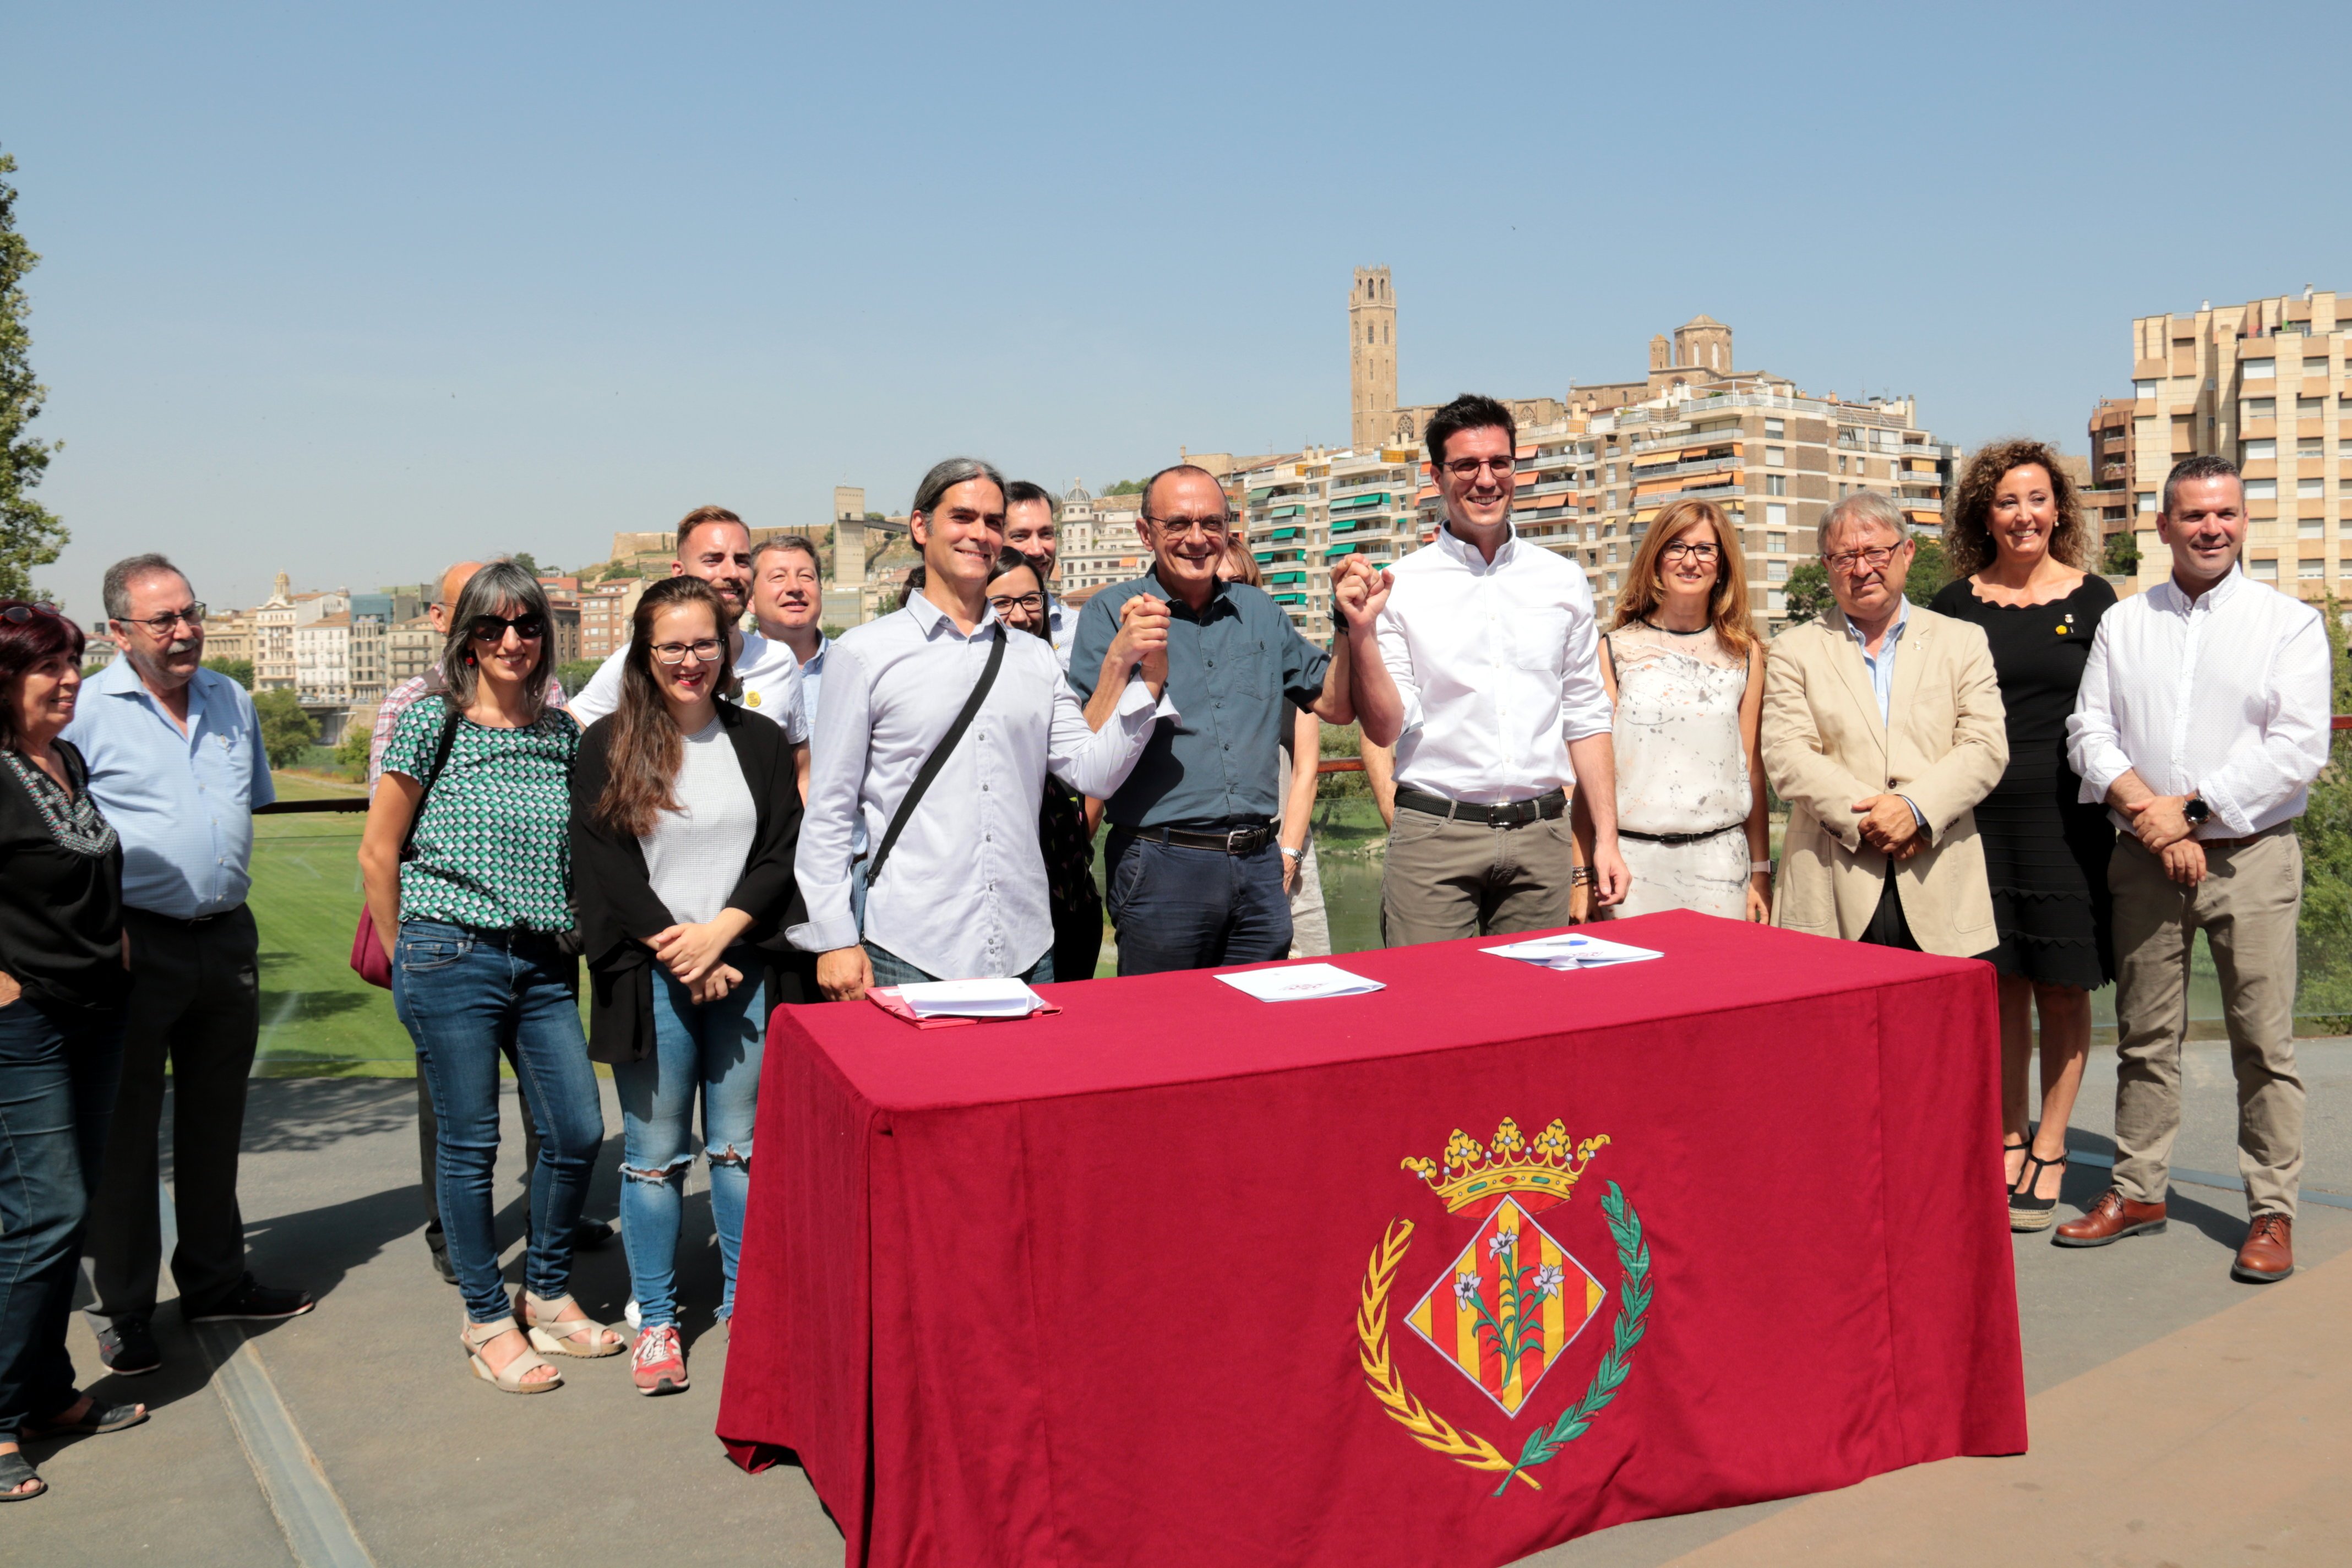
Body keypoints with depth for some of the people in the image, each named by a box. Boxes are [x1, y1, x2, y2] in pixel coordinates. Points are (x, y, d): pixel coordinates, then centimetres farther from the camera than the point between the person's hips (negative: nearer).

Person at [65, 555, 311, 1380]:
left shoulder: (232, 700, 9)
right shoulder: (86, 710, -8)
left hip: (228, 936, 6)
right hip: (137, 943, -5)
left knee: (215, 1120, 16)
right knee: (126, 1132, 3)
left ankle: (215, 1281, 30)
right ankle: (122, 1312, 15)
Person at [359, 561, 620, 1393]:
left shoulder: (563, 733, 9)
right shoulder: (431, 724, -4)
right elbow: (378, 853, -1)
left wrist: (567, 943, 14)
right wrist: (409, 958, 3)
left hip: (543, 963, 5)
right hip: (453, 958, -5)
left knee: (579, 1131, 5)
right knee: (470, 1142, 4)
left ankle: (548, 1295, 26)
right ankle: (486, 1319, 20)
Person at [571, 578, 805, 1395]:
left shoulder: (761, 742, 9)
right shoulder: (607, 746, 2)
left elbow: (782, 855, 4)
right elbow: (604, 869, -4)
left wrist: (720, 931, -11)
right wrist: (680, 954, -10)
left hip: (744, 969, 2)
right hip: (651, 978, -2)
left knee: (740, 1145, 8)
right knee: (655, 1155, 5)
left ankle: (746, 1301, 21)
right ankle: (655, 1320, 17)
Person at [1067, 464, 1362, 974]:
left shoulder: (1258, 611, 14)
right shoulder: (1111, 612, -1)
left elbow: (1337, 705, 17)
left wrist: (1352, 626, 3)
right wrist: (1119, 659, -21)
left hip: (1260, 868, 5)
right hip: (1161, 867, -4)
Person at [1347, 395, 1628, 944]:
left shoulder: (1563, 580, 11)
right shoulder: (1400, 587, 1)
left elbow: (1586, 718, 13)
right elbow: (1386, 729, -2)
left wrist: (1606, 840, 8)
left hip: (1542, 837, 3)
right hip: (1434, 836, -2)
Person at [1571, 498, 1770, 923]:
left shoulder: (1745, 654, 10)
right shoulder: (1616, 649, 3)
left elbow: (1751, 767, 11)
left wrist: (1761, 873, 10)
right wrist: (1581, 873, -2)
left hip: (1718, 859, 2)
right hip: (1633, 858, -2)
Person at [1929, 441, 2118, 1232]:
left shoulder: (2092, 598, 4)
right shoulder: (1956, 604, 5)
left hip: (2067, 814, -1)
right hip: (1979, 814, 1)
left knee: (2063, 988, 3)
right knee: (2000, 983, 7)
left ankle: (2049, 1152, 15)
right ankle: (2007, 1142, 19)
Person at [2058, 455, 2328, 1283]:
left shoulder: (2289, 623, 2)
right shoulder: (2122, 624, 11)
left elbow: (2298, 749, -8)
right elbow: (2089, 731, 3)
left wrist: (2188, 807, -13)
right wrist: (2147, 812, -12)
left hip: (2250, 854, -2)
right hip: (2143, 857, 3)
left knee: (2264, 1040, -1)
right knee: (2144, 1035, 9)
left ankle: (2272, 1211, 9)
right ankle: (2138, 1190, 19)